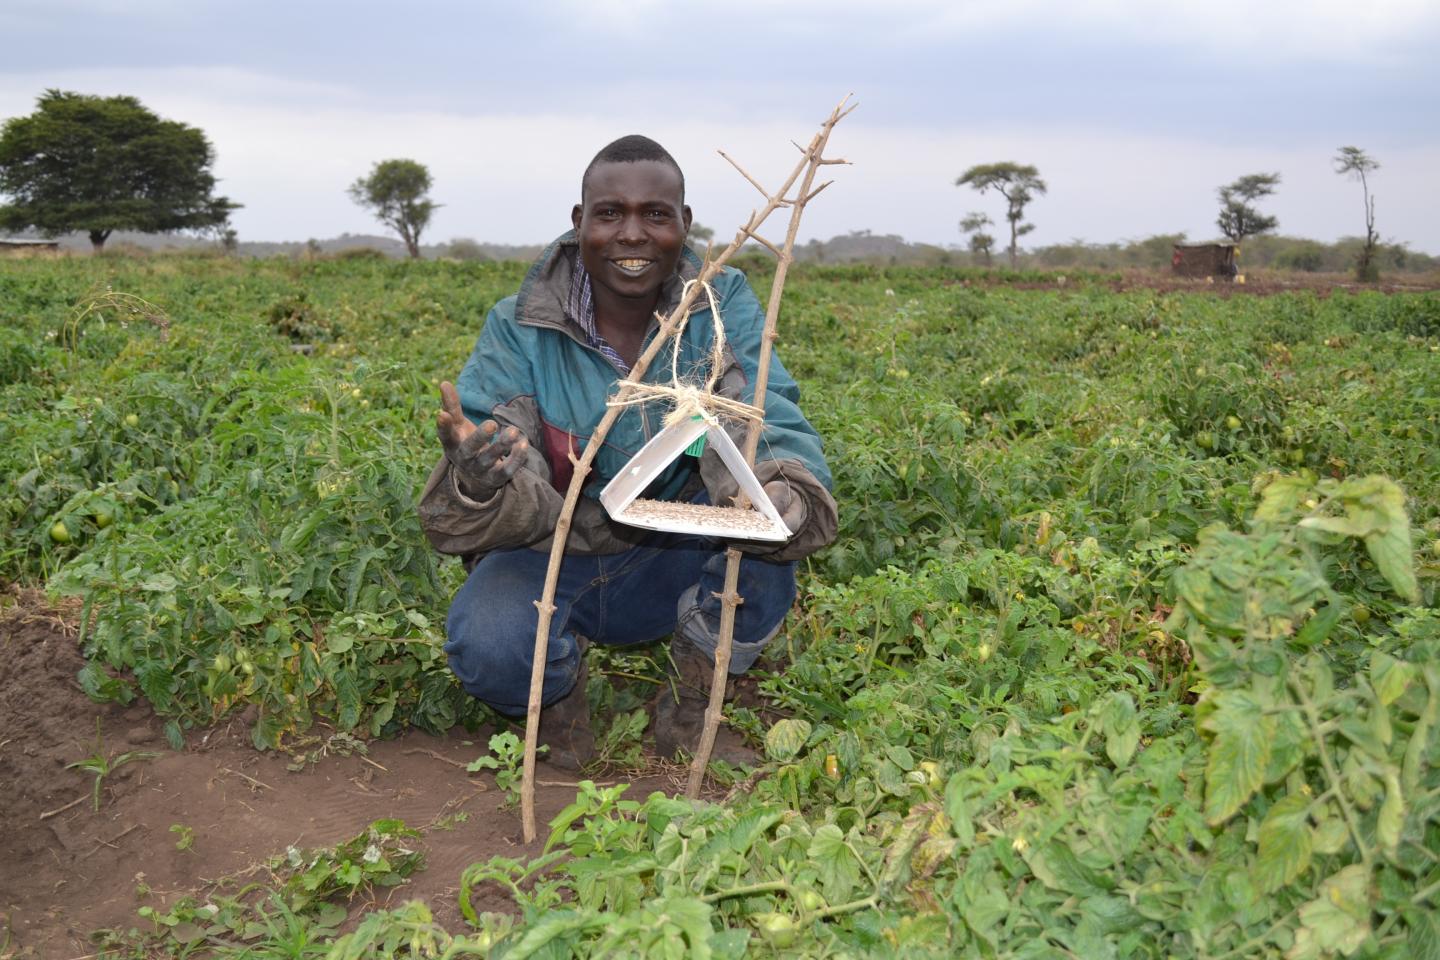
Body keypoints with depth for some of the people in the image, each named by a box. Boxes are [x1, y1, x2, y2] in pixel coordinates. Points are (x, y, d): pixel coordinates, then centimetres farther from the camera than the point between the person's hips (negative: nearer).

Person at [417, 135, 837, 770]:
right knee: (486, 644, -33)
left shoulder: (722, 307, -9)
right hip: (551, 561, -1)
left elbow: (771, 424, -22)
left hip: (673, 566, 1)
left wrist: (786, 492, -47)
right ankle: (560, 694, 7)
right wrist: (477, 481, -45)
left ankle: (687, 715, -3)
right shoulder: (519, 328, -12)